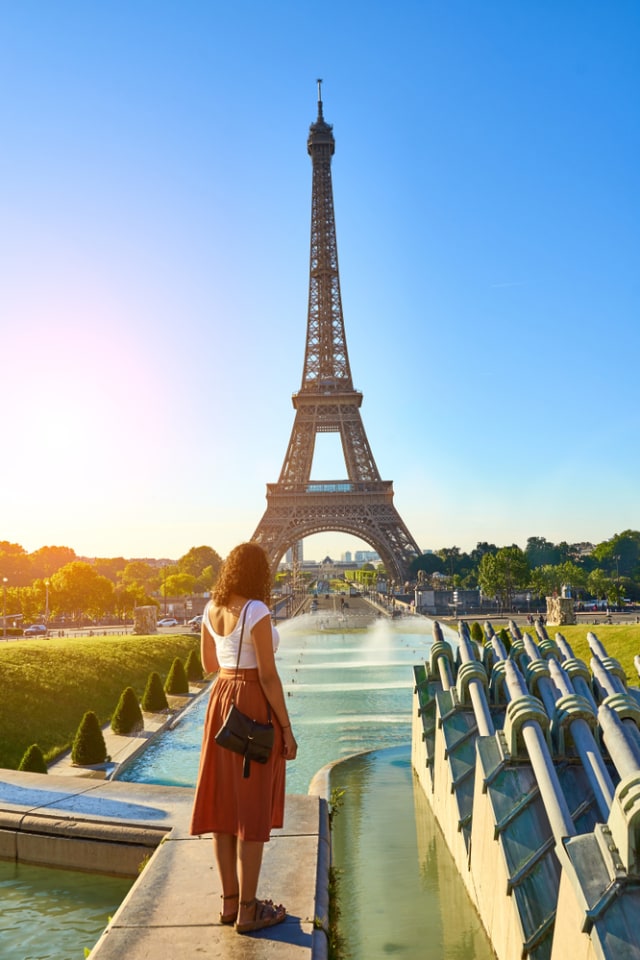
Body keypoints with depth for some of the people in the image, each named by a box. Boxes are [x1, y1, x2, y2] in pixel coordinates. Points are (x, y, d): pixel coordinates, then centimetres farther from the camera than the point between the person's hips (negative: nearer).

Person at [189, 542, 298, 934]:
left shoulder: (211, 609, 4)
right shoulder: (256, 612, -18)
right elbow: (268, 676, -18)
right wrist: (287, 728, -11)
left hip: (221, 701, 8)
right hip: (254, 707, -8)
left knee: (225, 805, 13)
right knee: (253, 812, 3)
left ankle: (231, 901, 25)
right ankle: (248, 910, 14)